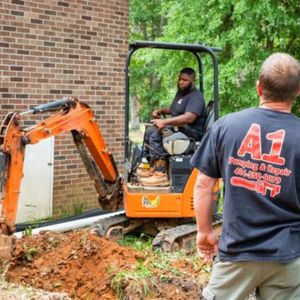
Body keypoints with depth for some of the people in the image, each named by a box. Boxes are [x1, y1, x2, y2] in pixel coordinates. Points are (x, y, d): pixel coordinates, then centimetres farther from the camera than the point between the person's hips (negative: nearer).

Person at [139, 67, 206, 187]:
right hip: (178, 127, 11)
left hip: (190, 131, -11)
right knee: (150, 131, 14)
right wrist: (161, 111, 12)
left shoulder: (195, 97, -17)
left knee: (156, 135, -27)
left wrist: (165, 122, -39)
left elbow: (189, 118, -34)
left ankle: (161, 174, -32)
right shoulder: (181, 92, 16)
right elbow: (173, 109, 34)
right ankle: (154, 167, 11)